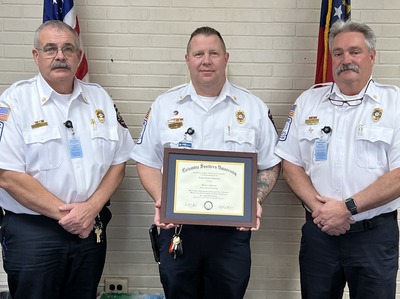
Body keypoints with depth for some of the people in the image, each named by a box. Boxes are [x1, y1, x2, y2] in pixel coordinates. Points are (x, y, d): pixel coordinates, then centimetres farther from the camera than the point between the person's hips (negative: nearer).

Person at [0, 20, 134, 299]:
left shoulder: (100, 98, 6)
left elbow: (118, 162, 6)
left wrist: (91, 208, -9)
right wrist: (67, 214, -14)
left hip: (91, 229, 4)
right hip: (31, 232, -3)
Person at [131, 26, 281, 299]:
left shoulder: (253, 107, 2)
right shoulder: (164, 105, 4)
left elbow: (270, 165, 6)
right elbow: (148, 162, 6)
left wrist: (255, 201, -11)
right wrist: (160, 200, -11)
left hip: (233, 229, 0)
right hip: (176, 226, 1)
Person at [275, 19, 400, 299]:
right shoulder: (308, 101, 5)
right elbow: (291, 164, 3)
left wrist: (347, 207, -16)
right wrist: (318, 208, -10)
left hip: (375, 234, -2)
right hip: (318, 231, 2)